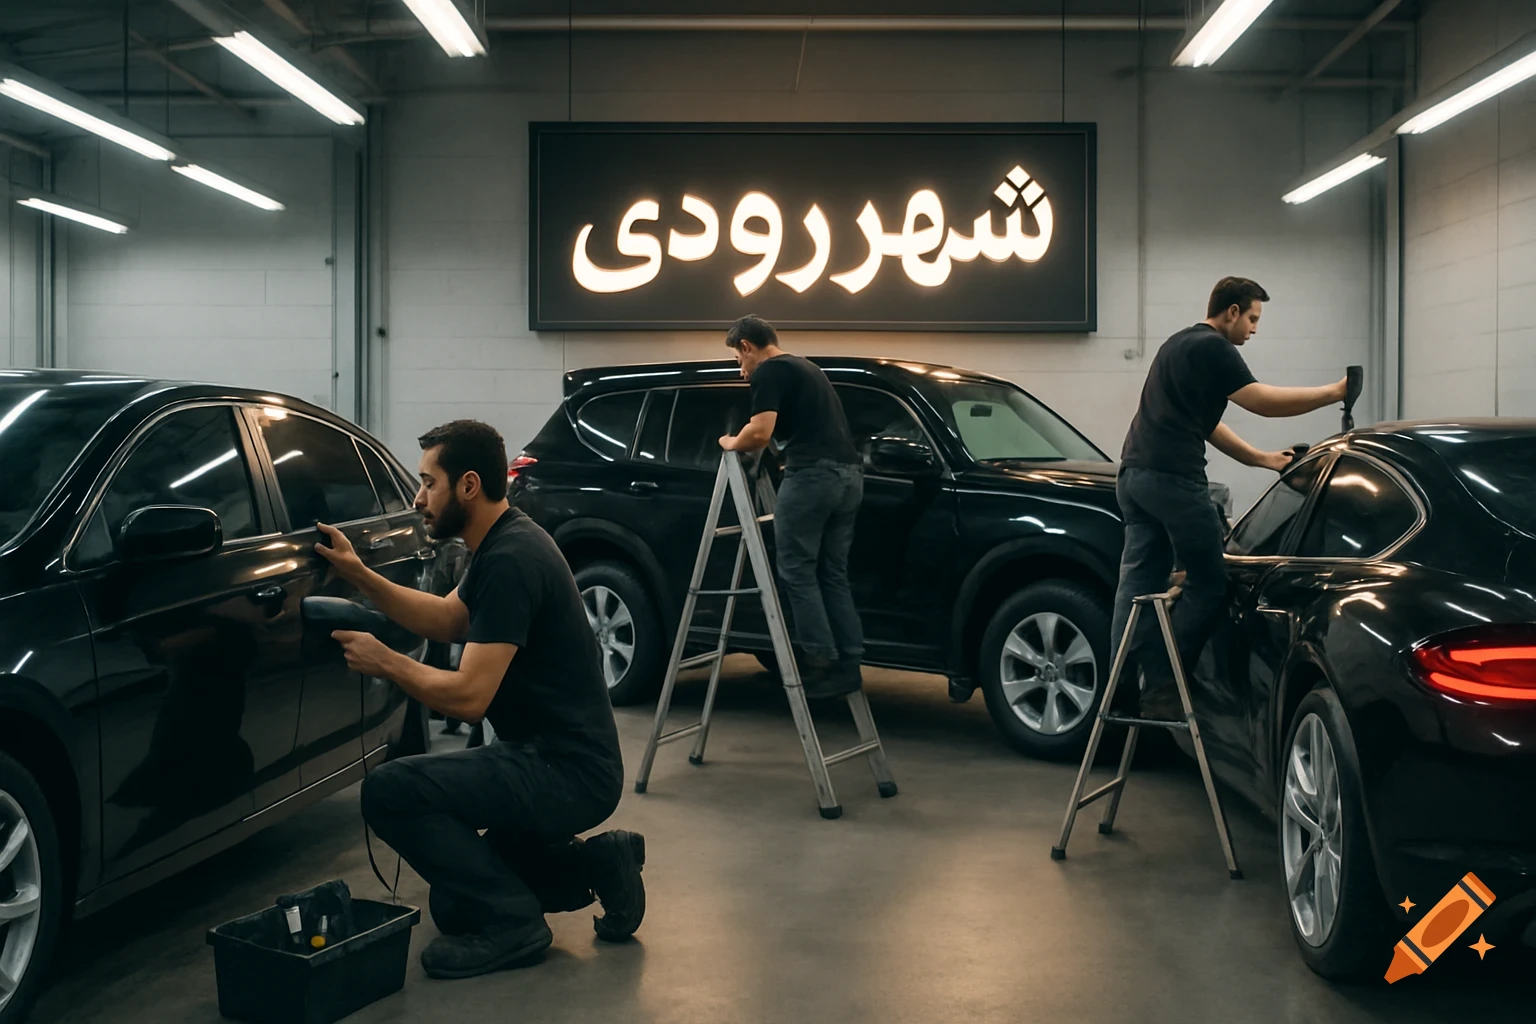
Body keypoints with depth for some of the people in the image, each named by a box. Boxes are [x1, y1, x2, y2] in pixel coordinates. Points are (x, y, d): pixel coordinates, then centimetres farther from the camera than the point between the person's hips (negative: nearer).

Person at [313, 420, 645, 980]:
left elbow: (468, 697, -26)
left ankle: (512, 920, -8)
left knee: (391, 791, -20)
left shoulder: (509, 561, -23)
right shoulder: (504, 542, 10)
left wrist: (383, 660, -11)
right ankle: (594, 865, 14)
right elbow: (448, 620, 23)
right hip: (554, 754, 11)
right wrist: (359, 574, 11)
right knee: (455, 905, 17)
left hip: (567, 772, -11)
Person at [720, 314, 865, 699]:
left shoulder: (768, 372, 0)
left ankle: (820, 660, -7)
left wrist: (732, 443, 10)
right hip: (850, 474, 9)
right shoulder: (806, 367, 29)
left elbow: (760, 433, -11)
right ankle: (848, 665, 7)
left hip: (814, 474, -9)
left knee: (797, 570, -3)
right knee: (833, 574, 11)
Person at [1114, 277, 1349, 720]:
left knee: (1138, 583, 8)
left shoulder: (1182, 344, 25)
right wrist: (1334, 392, -3)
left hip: (1134, 472, 10)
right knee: (1207, 584, -1)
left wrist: (1261, 458, 23)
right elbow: (1264, 401, -11)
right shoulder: (1212, 348, -6)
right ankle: (1161, 688, -2)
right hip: (1173, 478, -10)